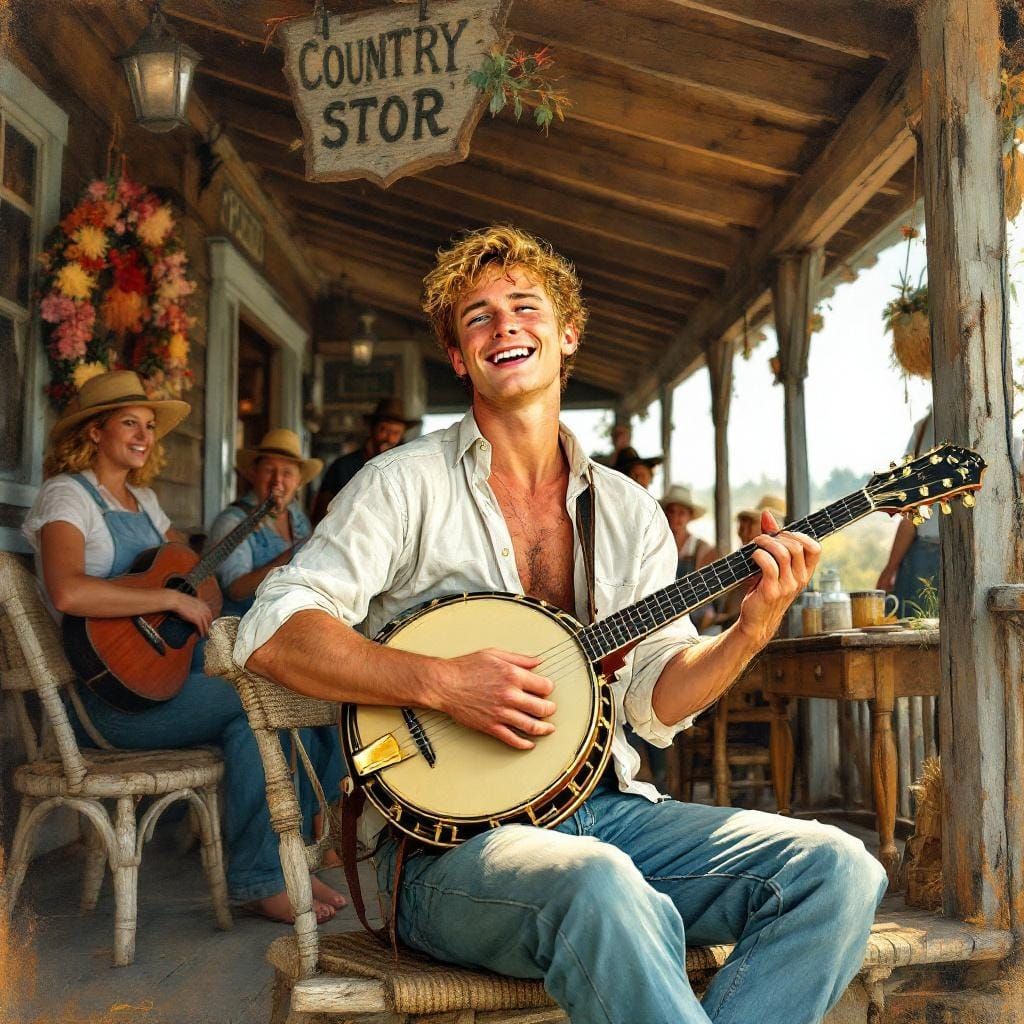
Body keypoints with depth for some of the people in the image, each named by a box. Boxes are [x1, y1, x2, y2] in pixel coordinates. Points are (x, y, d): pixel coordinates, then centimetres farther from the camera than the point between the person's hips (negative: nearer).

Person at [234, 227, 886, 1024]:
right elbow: (271, 633, -9)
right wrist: (442, 682, -20)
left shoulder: (629, 511, 13)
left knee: (839, 870, -14)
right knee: (601, 885, -38)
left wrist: (750, 631, -10)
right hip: (452, 838, -5)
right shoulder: (407, 484, -2)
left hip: (609, 809, 5)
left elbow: (656, 698, 8)